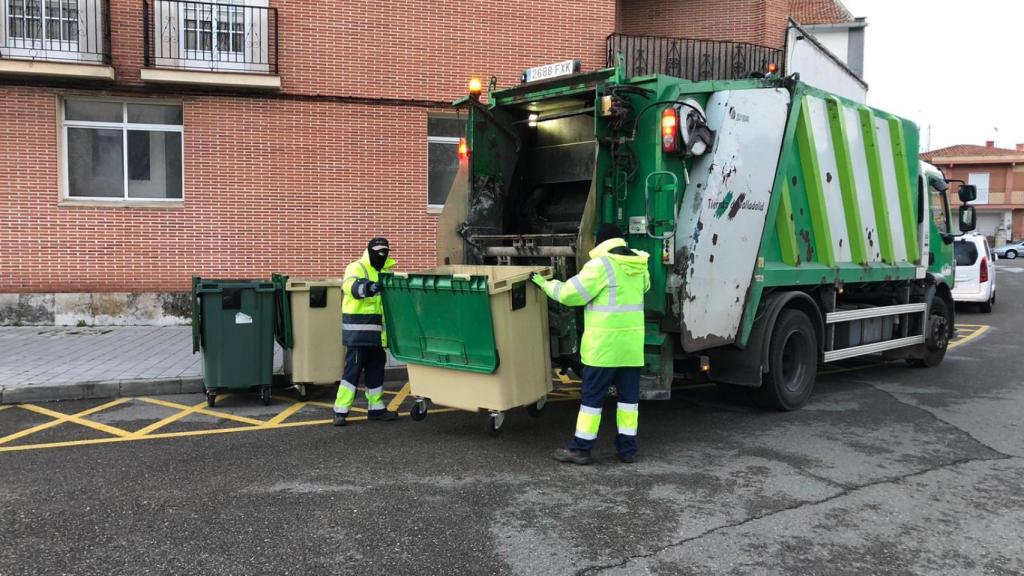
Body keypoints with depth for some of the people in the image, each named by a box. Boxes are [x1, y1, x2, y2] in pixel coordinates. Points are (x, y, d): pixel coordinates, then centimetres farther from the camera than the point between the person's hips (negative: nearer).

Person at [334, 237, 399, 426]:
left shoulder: (385, 271, 15)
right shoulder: (356, 268, -9)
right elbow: (350, 286, -29)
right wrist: (367, 287, -49)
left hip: (376, 332, 7)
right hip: (358, 330, -7)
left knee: (376, 368, 14)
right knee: (353, 369, -6)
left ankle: (376, 408, 24)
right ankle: (340, 410, 0)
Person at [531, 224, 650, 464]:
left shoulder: (601, 264, -11)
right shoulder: (639, 264, 9)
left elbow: (570, 294, -11)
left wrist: (545, 284, 4)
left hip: (604, 342, -6)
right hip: (632, 341, 6)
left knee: (592, 395, 1)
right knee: (628, 394, 12)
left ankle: (581, 448, 5)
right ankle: (627, 448, 15)